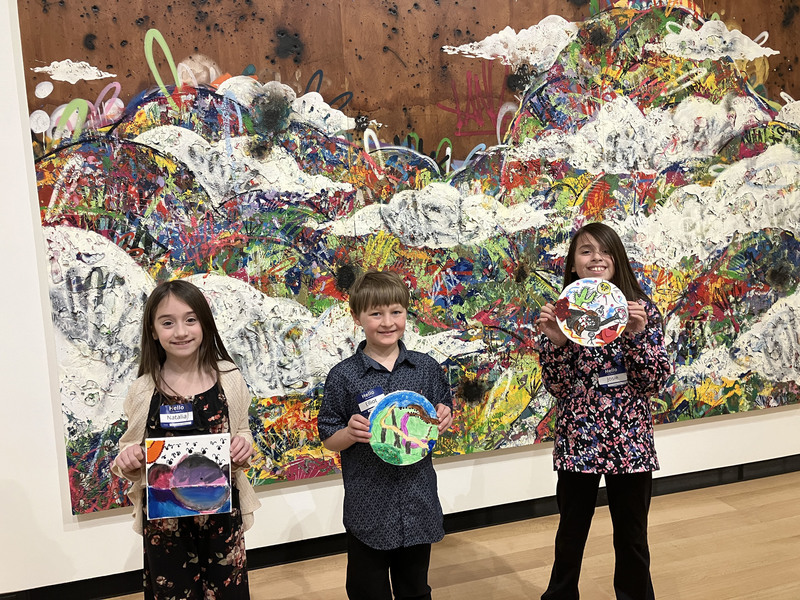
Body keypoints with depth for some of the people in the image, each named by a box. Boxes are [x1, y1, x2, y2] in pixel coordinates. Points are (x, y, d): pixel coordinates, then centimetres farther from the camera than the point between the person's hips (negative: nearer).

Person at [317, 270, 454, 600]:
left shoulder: (427, 368, -1)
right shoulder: (343, 376, -9)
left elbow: (443, 418, 10)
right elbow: (329, 439, -2)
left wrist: (444, 419, -12)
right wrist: (351, 433, -23)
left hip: (418, 503, 2)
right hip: (368, 508, -2)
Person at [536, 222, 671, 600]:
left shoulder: (641, 310, -3)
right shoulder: (562, 313, -2)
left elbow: (656, 380, -7)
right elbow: (556, 385, -5)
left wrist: (637, 334, -20)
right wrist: (553, 341, -20)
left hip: (630, 441, 0)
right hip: (577, 441, 1)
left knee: (632, 536, 15)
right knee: (570, 533, 16)